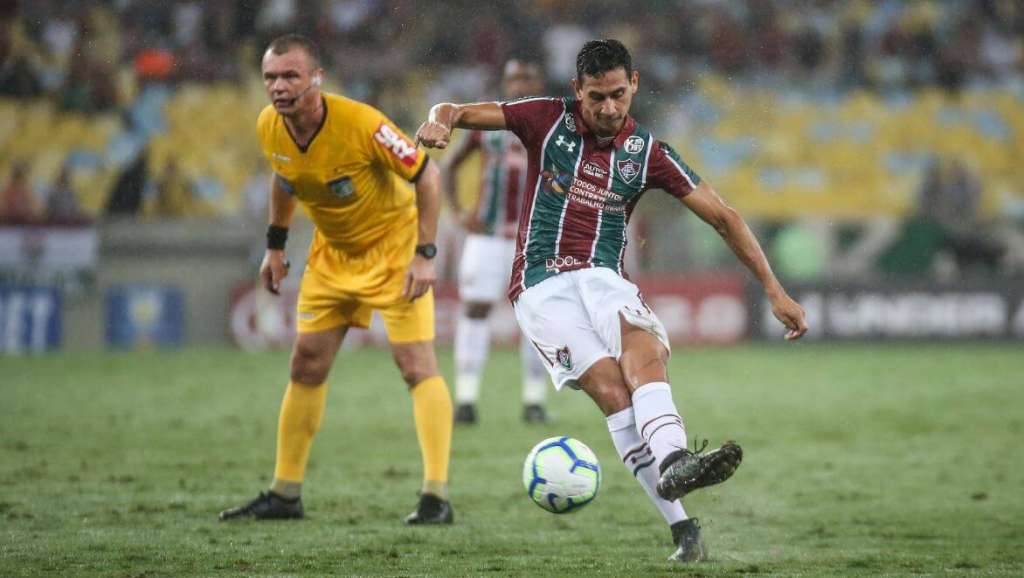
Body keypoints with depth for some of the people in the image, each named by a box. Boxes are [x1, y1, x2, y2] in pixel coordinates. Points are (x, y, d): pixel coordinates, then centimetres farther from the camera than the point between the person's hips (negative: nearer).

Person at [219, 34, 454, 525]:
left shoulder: (361, 124, -30)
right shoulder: (269, 128, -13)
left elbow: (426, 175, -20)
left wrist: (425, 254, -23)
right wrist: (275, 245, 10)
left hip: (393, 244, -6)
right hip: (332, 252, 6)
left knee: (416, 362, -14)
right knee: (307, 364, 7)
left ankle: (436, 498, -14)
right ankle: (284, 494, 16)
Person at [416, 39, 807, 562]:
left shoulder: (647, 153, 7)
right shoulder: (548, 120, 4)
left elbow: (723, 217, 8)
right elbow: (456, 112, 2)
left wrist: (773, 289, 2)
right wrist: (438, 123, -24)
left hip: (604, 280, 2)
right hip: (542, 287, -2)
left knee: (644, 348, -32)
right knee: (610, 384, -25)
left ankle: (672, 461, -58)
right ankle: (679, 523, -35)